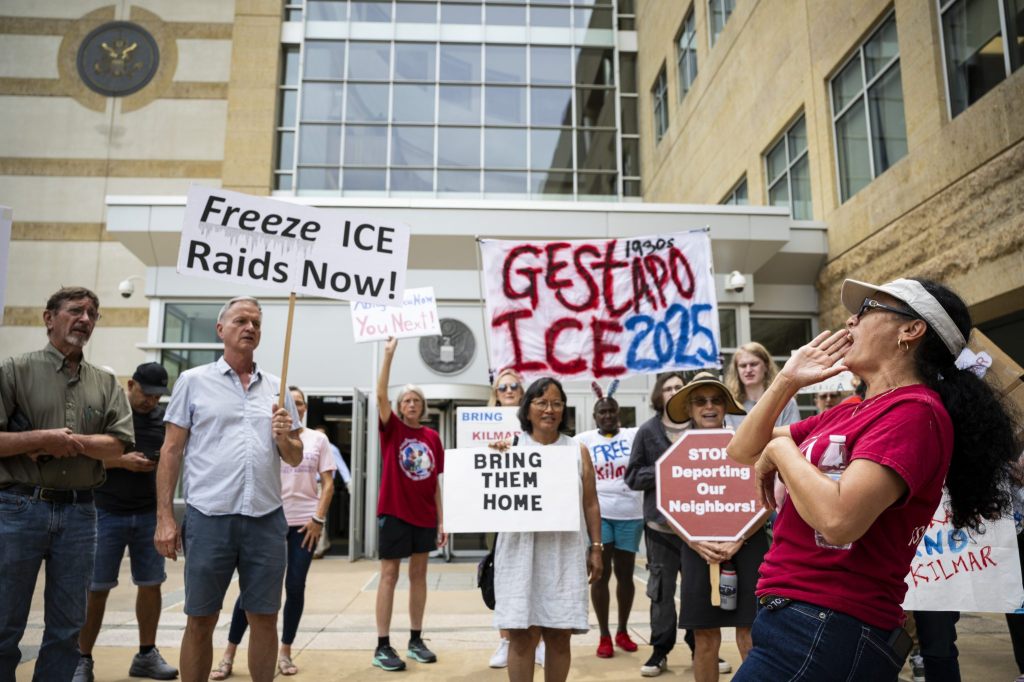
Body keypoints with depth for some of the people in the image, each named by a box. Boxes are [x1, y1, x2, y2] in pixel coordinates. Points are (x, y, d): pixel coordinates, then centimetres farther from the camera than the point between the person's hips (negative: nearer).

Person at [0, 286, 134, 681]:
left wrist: (72, 441, -13)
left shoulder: (106, 384, 10)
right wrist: (44, 437, -15)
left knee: (67, 629, 11)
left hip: (80, 512, 3)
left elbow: (117, 446, 0)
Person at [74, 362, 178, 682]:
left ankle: (146, 655, 21)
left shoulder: (163, 418, 5)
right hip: (107, 512, -4)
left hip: (150, 513, 4)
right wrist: (121, 461, -19)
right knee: (96, 587, 3)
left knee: (151, 583, 8)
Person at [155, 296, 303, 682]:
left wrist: (284, 438, -8)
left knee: (265, 619, 9)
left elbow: (296, 458, 14)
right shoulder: (193, 381, 5)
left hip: (267, 520, 2)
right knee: (200, 621, 7)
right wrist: (165, 517, -3)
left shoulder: (276, 389, 11)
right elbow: (171, 452, 3)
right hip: (209, 518, -2)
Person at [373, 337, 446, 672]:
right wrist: (389, 353, -24)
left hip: (424, 515, 4)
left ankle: (416, 640, 21)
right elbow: (380, 395, -19)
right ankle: (382, 646, 6)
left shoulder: (432, 437, 5)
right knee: (389, 575, 1)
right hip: (394, 512, -4)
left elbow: (436, 482, 8)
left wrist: (441, 520, 5)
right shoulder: (392, 429, -2)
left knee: (419, 574, 11)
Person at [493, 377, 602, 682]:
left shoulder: (578, 450, 9)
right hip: (520, 552, -1)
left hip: (564, 554, 1)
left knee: (559, 635, 6)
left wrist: (596, 548, 6)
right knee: (522, 635, 0)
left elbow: (591, 505, 10)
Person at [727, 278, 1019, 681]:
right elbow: (741, 450, 17)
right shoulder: (848, 414, 12)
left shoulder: (914, 412, -15)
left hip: (827, 630, -8)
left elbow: (837, 519, -29)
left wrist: (781, 447, -12)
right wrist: (787, 381, 4)